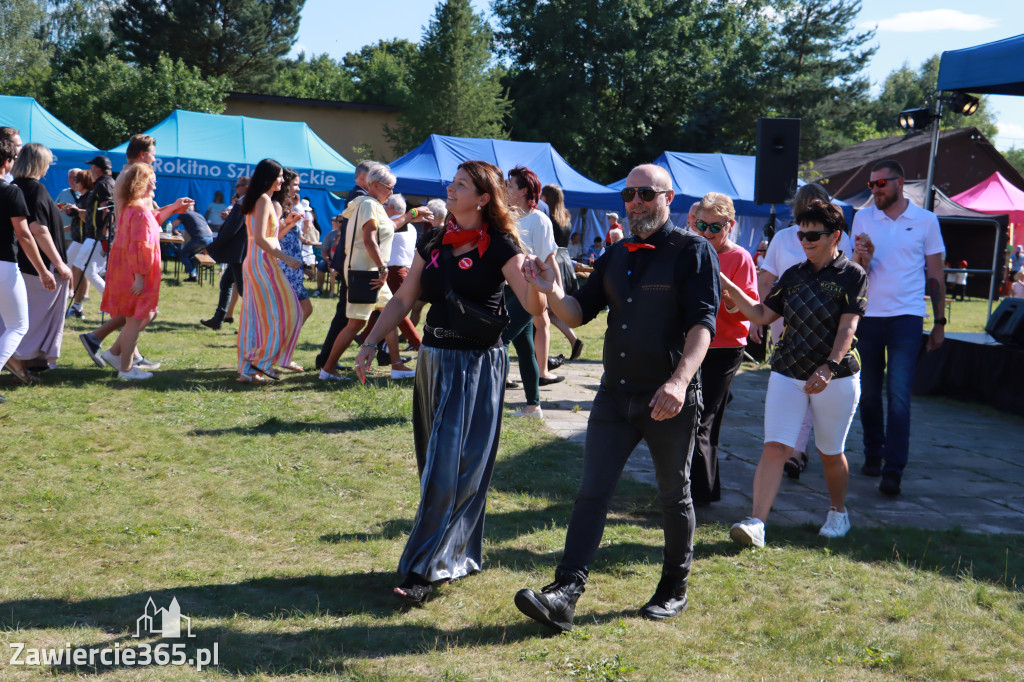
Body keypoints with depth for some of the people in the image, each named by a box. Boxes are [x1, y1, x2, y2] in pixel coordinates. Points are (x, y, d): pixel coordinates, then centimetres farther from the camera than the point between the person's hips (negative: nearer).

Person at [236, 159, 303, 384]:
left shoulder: (256, 199, 18)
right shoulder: (264, 199, -12)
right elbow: (260, 238, -20)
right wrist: (286, 258, -17)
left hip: (253, 263, 10)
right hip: (262, 263, -10)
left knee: (257, 317, 9)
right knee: (284, 315, -5)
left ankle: (248, 368, 11)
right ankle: (261, 361, -3)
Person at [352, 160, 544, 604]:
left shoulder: (500, 247, -9)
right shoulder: (433, 242, 8)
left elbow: (534, 306, -19)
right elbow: (404, 299, 10)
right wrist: (371, 343, 1)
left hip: (477, 366, -6)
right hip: (433, 360, 6)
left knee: (452, 468, -7)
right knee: (435, 464, 12)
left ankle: (425, 568, -3)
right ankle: (461, 556, 26)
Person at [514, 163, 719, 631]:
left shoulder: (692, 251, -6)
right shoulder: (616, 256, 13)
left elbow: (702, 322, -17)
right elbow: (580, 314, 13)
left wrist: (679, 380, -31)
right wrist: (552, 293, -9)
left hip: (669, 399, -5)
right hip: (615, 394, 5)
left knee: (674, 496, 10)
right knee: (591, 492, -1)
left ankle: (673, 591, 26)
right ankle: (565, 595, -2)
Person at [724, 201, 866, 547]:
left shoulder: (852, 275, -4)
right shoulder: (793, 275, 11)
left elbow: (848, 327, -13)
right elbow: (762, 314, 13)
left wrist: (829, 366, -26)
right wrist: (731, 290, 1)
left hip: (836, 378, -3)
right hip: (788, 374, 3)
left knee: (831, 453, 10)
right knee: (775, 447, -10)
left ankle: (838, 512, 35)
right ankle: (756, 523, -15)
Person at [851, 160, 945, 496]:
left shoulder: (925, 221, 3)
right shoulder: (863, 219, 7)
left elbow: (935, 274, 8)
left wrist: (939, 322, 6)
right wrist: (862, 257, -18)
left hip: (906, 317, -3)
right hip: (868, 316, 3)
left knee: (898, 395, -10)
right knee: (868, 393, 9)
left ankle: (893, 470, -9)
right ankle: (873, 455, 25)